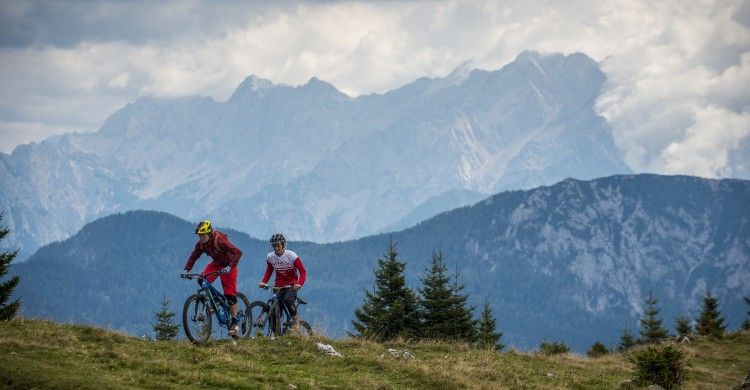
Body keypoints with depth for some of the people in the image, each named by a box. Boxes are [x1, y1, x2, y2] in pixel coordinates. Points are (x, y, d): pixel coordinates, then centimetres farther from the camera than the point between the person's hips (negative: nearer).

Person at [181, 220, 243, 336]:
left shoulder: (219, 240, -31)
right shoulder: (201, 244, -12)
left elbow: (238, 252, -36)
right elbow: (193, 257, -1)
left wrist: (230, 267, -46)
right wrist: (186, 269, -16)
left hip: (227, 266, -6)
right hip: (216, 263, 6)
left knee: (230, 294, -12)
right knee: (202, 280, -20)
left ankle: (234, 322, -4)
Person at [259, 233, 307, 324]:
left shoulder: (291, 256, -12)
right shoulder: (270, 257, -2)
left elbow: (303, 271, -12)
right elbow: (268, 272, 12)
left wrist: (299, 284, -29)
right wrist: (263, 282, -8)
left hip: (292, 285, -4)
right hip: (278, 286, 4)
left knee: (287, 300, -33)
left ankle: (294, 317, -8)